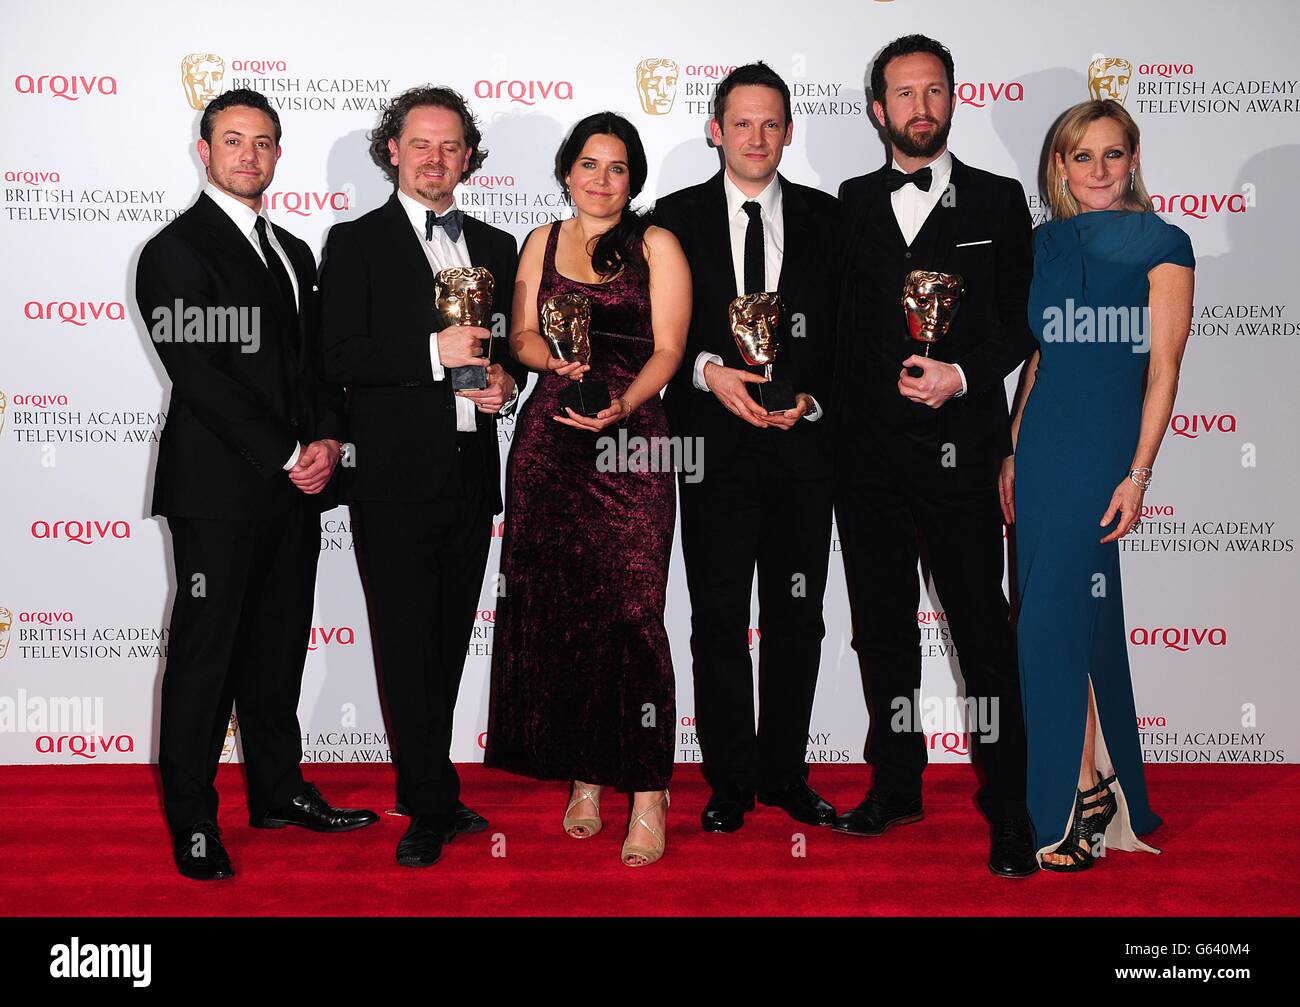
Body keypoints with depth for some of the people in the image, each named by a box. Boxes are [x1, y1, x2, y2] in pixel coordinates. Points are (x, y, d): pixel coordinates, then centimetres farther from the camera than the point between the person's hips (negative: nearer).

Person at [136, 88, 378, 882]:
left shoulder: (294, 252, 18)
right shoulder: (177, 251, -5)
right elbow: (203, 375, -14)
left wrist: (327, 441, -2)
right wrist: (289, 458, -14)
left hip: (296, 486, 7)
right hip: (219, 488, -7)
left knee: (280, 646, 14)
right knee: (206, 652, 1)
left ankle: (279, 790, 27)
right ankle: (191, 821, 12)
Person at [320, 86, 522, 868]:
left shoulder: (495, 246, 15)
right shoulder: (357, 243, 0)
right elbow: (341, 357, -10)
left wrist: (506, 379, 0)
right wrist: (435, 353, -21)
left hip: (471, 473, 5)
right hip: (395, 474, -5)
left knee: (449, 640, 13)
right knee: (408, 643, -1)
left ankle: (422, 785, 27)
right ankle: (434, 804, 9)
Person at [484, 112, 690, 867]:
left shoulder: (657, 246, 6)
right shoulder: (542, 243, 17)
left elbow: (668, 350, -1)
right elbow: (523, 337, 13)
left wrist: (623, 401, -18)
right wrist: (555, 358, -10)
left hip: (629, 441, -3)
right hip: (549, 438, 4)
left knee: (631, 613, -9)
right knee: (557, 610, 3)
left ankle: (648, 794, -2)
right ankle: (584, 775, 16)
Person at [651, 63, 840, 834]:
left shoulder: (825, 217, 8)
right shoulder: (676, 217, 4)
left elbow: (844, 329, 6)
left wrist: (811, 399, -9)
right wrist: (708, 371, -17)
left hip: (802, 444, 2)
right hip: (713, 446, -1)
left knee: (797, 618, 8)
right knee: (719, 620, 4)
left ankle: (785, 772, 22)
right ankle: (730, 779, 17)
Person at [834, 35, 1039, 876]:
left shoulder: (999, 200, 7)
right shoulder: (851, 205, 12)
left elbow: (1021, 322, 2)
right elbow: (837, 323, 9)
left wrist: (963, 375, -13)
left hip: (959, 450, -3)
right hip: (866, 452, 3)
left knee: (983, 631, -2)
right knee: (882, 626, 12)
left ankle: (1007, 809, 9)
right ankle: (897, 786, 26)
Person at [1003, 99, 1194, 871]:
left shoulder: (1161, 244, -3)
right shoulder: (1050, 244, 13)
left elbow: (1164, 366, -7)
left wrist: (1139, 474, -13)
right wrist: (1013, 451, 13)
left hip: (1102, 444, -6)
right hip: (1041, 440, 6)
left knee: (1052, 619, -9)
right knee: (1079, 615, 11)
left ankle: (1080, 798, 5)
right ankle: (1100, 783, 24)